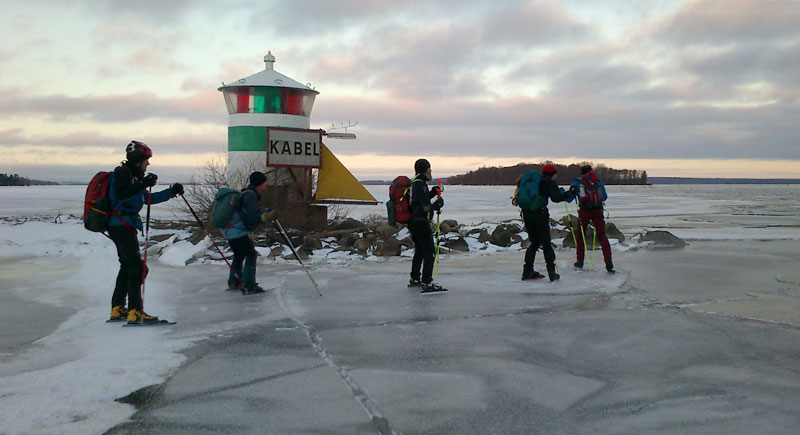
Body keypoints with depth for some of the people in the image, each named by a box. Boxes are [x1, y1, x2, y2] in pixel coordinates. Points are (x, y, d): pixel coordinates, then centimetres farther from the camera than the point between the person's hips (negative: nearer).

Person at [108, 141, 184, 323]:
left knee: (127, 267, 17)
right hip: (121, 225, -11)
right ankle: (135, 312, -19)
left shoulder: (133, 175, 21)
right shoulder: (122, 172, -8)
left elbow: (147, 198, 26)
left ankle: (117, 309, 26)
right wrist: (143, 184, -29)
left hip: (124, 227, 11)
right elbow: (121, 194, -25)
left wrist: (171, 191, 22)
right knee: (137, 267, -15)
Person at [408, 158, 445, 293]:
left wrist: (432, 193, 11)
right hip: (421, 222, -11)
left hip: (413, 222, 11)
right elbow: (425, 207, -20)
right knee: (429, 251, -10)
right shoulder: (420, 184, -17)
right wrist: (438, 204, -3)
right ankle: (427, 283, -14)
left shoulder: (414, 183, 14)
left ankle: (414, 279, 32)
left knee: (419, 250, 22)